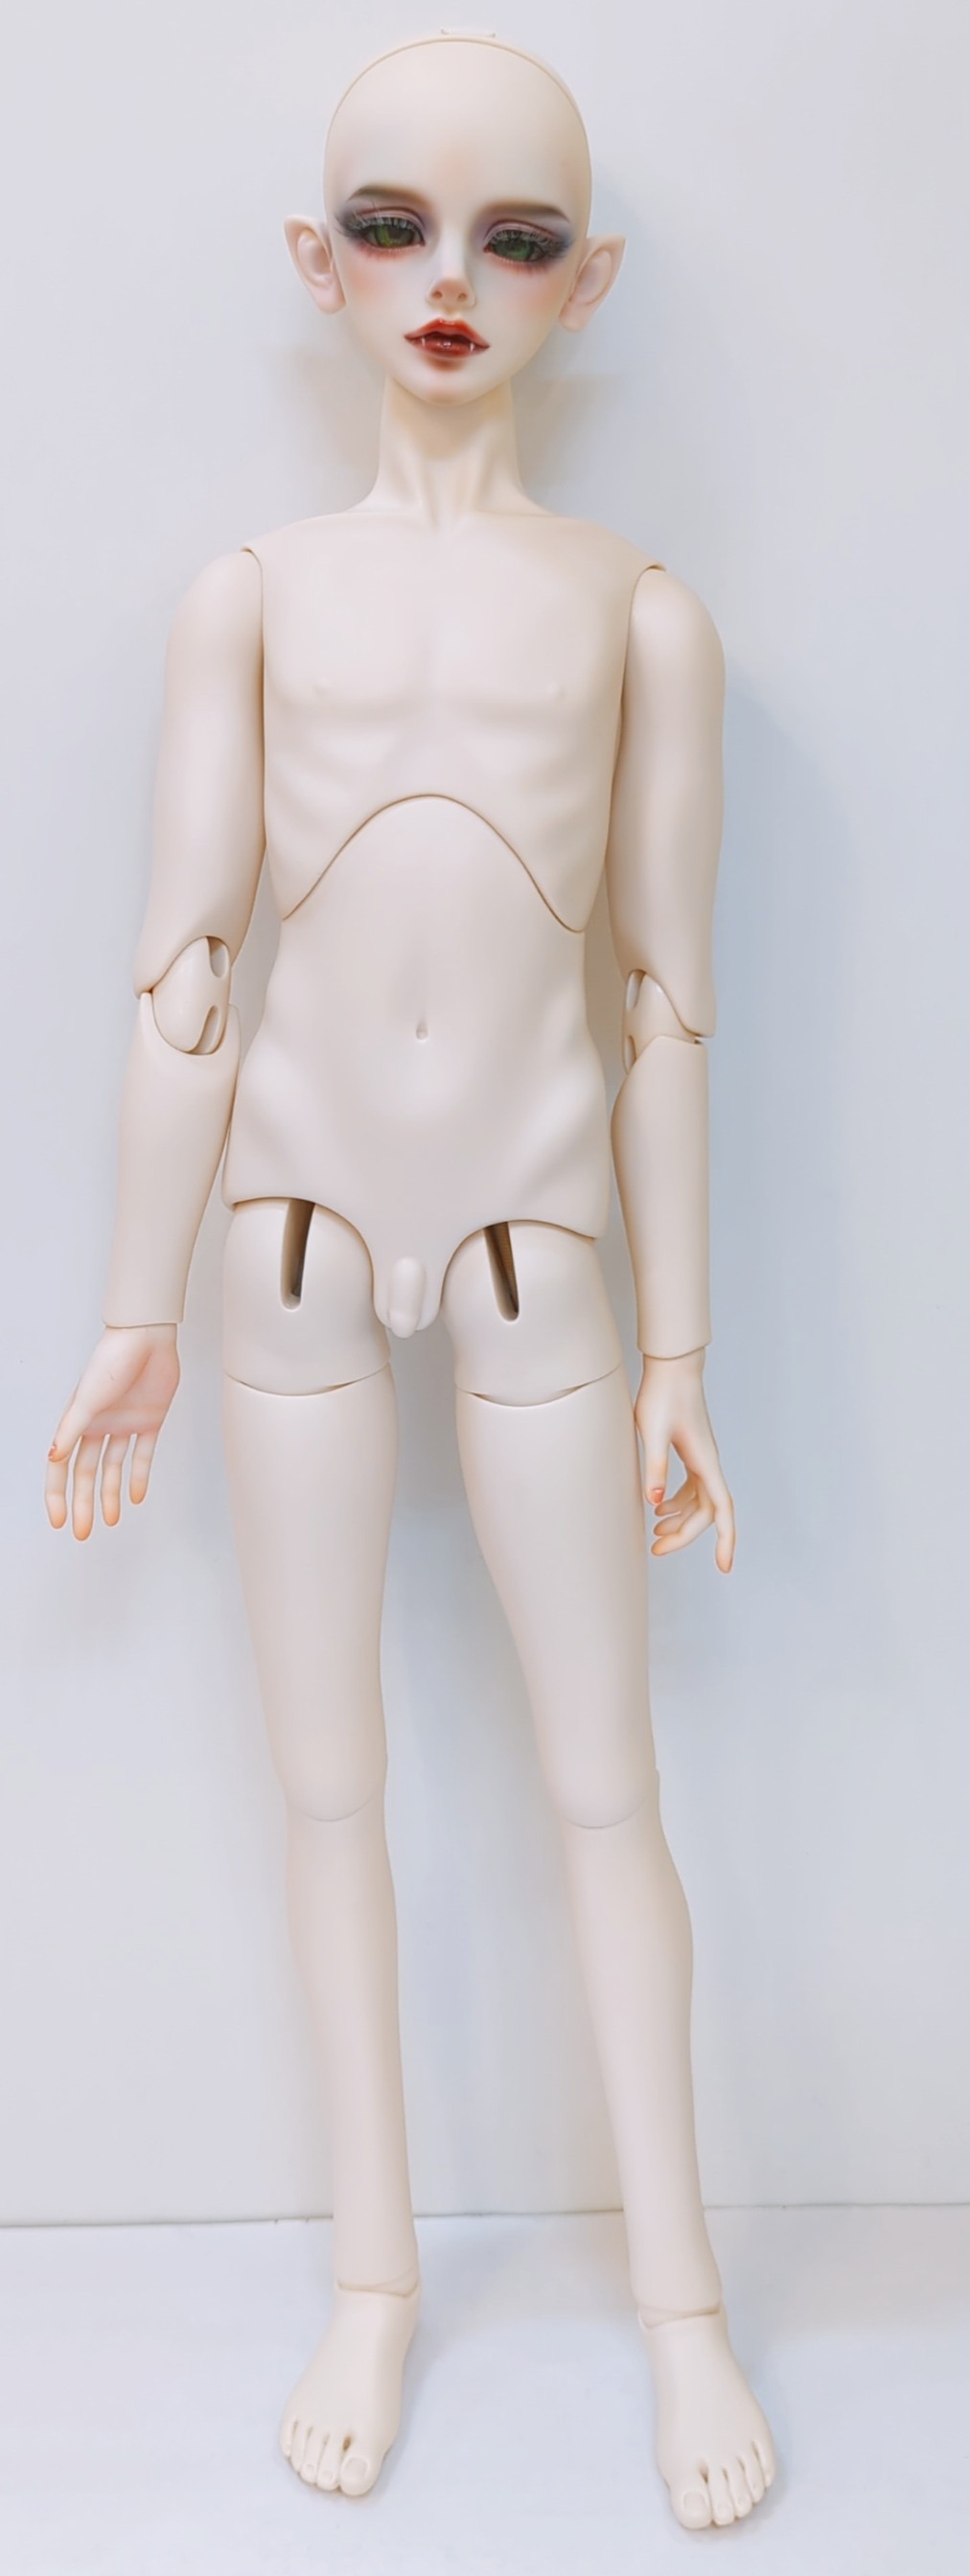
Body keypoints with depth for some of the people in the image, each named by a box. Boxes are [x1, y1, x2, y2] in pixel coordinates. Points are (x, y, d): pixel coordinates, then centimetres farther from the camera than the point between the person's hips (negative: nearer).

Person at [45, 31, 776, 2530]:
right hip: (299, 1208, 1)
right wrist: (136, 1318, 0)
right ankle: (375, 2277, 29)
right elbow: (180, 967, 2)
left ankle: (680, 2295, 25)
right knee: (328, 1779, 10)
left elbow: (669, 1002, 3)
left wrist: (677, 1349, 2)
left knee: (605, 1786, 6)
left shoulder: (639, 611, 3)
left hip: (536, 1217, -1)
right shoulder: (254, 593, 4)